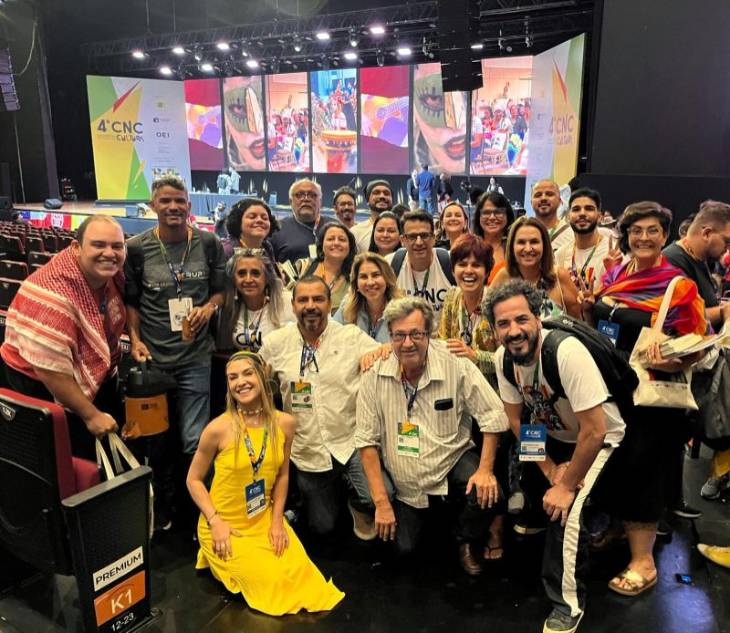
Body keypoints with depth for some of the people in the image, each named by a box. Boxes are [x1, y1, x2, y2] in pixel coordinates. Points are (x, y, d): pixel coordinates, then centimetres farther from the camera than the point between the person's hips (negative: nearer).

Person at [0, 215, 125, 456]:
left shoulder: (110, 271, -11)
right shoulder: (53, 295, -33)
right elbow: (50, 370, -32)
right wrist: (91, 415, -25)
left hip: (99, 378, 7)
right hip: (44, 390, -7)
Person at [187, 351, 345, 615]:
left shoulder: (285, 423, -8)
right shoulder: (219, 428, -19)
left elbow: (282, 475, 4)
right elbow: (194, 480, -7)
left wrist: (277, 520, -3)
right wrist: (215, 522, -15)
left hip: (265, 519, 4)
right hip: (225, 525, -4)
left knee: (300, 573, -6)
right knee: (268, 581, -9)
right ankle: (219, 557, 16)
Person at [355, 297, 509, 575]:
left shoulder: (457, 367, -18)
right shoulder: (374, 378, -14)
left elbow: (493, 416, -10)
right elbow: (367, 441, -10)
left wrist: (485, 470, -19)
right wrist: (381, 503, -12)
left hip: (453, 461, -1)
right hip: (404, 481, 1)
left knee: (487, 496, -27)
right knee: (401, 547, -2)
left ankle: (465, 543, 9)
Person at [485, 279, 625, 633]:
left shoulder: (566, 352, -33)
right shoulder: (503, 357, -15)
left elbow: (595, 431, -30)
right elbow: (516, 418, -2)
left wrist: (566, 486, -21)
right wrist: (550, 469, -8)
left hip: (599, 440, -6)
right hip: (549, 435, 7)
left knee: (565, 509, -23)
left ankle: (568, 603, -1)